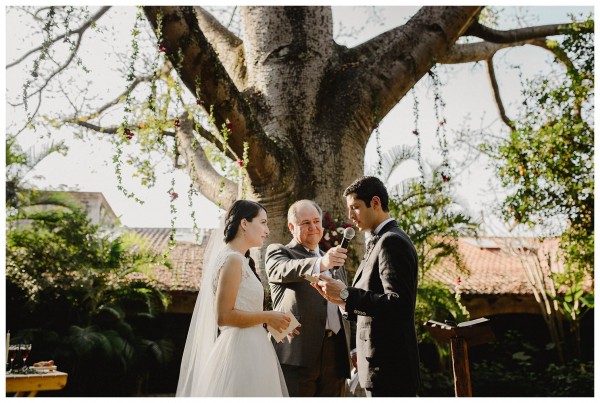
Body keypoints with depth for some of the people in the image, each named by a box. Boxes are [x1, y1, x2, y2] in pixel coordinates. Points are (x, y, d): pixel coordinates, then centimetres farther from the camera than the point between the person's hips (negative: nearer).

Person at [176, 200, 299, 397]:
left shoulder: (240, 260, 15)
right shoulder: (232, 259, -13)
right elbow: (224, 316, -19)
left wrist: (273, 322, 8)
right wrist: (268, 317, -12)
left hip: (248, 348, 10)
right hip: (241, 350, -10)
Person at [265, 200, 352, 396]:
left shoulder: (334, 262, 24)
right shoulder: (277, 252, 5)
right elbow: (285, 270, -19)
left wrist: (351, 350, 16)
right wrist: (320, 263, -38)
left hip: (335, 353, 6)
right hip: (297, 355, -5)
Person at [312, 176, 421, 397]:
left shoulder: (392, 242, -15)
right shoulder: (382, 241, 15)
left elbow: (399, 303, -24)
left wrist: (347, 294, -20)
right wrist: (342, 299, 3)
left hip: (388, 365, -9)